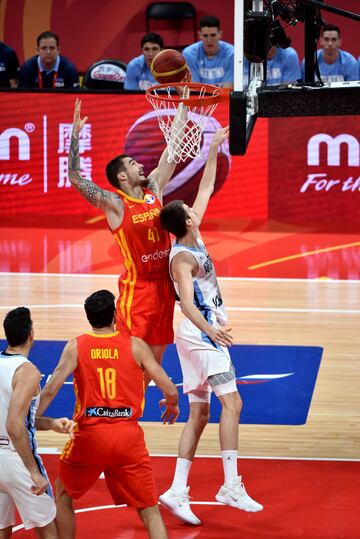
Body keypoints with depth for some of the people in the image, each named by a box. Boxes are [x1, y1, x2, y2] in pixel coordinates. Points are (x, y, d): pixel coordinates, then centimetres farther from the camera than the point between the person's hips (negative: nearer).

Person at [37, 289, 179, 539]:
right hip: (129, 434, 0)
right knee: (150, 510, 6)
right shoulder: (136, 345, 0)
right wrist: (172, 405, 21)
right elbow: (170, 390, -2)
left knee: (62, 495, 24)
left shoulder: (76, 346, 0)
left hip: (89, 434, 0)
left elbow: (50, 391, -8)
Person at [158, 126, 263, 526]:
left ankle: (177, 492, 3)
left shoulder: (192, 238, 7)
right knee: (231, 402, -15)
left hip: (199, 333, 10)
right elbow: (187, 302, -31)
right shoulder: (182, 257, -17)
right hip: (202, 332, -10)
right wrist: (210, 328, -45)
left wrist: (214, 149, 16)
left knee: (199, 412, 7)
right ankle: (231, 486, -20)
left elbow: (206, 188, 16)